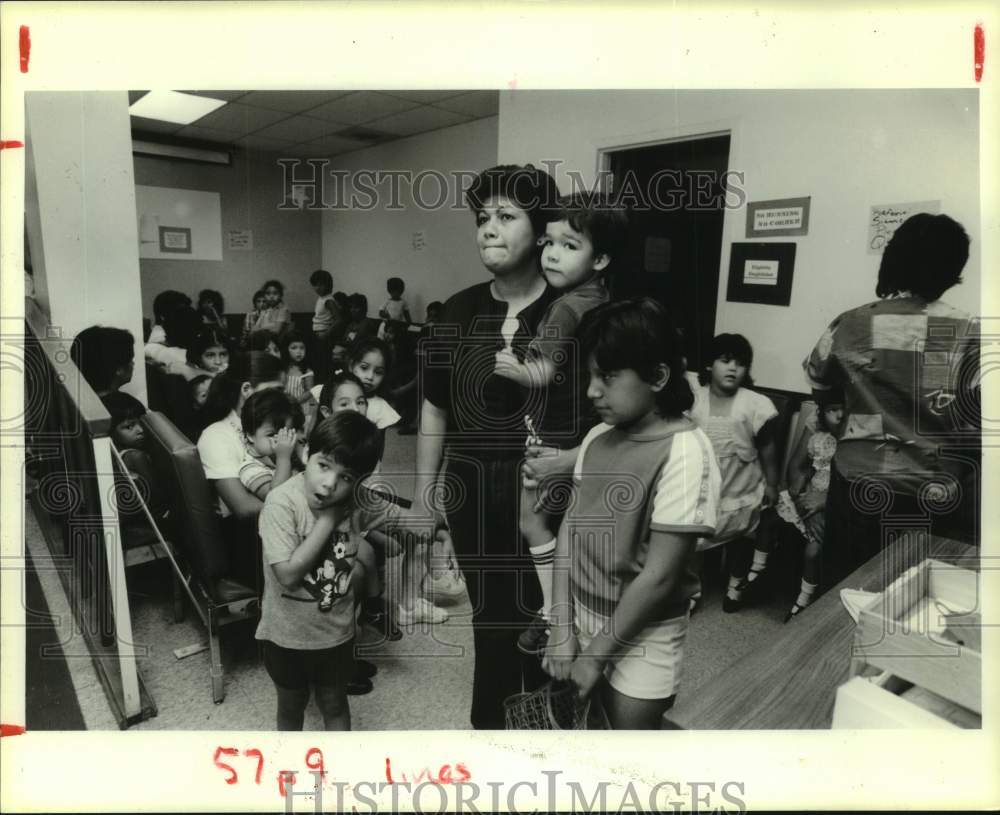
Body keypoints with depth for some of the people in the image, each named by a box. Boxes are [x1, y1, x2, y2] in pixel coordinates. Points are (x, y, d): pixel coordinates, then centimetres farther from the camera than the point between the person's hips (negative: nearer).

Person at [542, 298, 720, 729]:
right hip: (583, 614, 5)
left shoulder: (684, 453, -22)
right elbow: (570, 527, 1)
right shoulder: (597, 438, -3)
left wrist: (598, 653, -13)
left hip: (642, 633, -5)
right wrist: (561, 624, -4)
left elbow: (660, 576, -21)